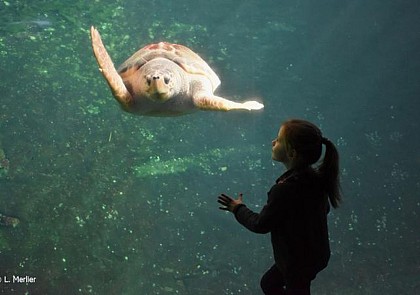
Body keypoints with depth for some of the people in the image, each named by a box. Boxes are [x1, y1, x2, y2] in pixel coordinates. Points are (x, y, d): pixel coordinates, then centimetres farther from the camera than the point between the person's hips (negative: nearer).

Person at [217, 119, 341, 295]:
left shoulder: (284, 189, -33)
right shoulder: (316, 177, -9)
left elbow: (261, 224, -20)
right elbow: (323, 209, 9)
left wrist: (238, 209, -3)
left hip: (299, 260, -8)